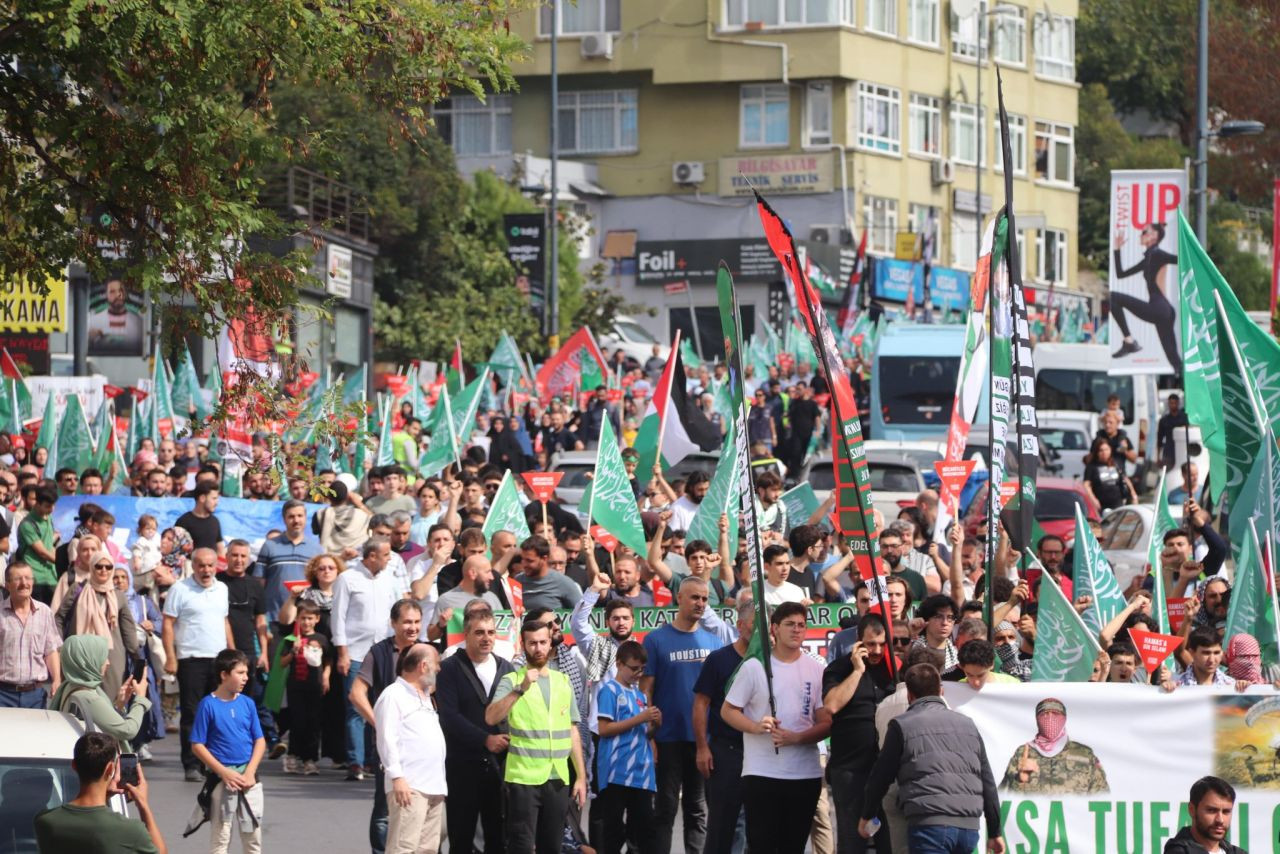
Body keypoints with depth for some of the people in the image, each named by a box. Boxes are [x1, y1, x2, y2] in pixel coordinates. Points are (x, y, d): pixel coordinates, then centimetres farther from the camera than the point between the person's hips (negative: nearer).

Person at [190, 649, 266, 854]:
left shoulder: (247, 704, 4)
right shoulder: (208, 705, -7)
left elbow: (260, 741, 7)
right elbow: (198, 745, -7)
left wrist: (250, 772, -7)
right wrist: (224, 772, -13)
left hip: (249, 777, 4)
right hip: (221, 778, -4)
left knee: (253, 833, 9)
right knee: (220, 835, 0)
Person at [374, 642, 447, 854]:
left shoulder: (425, 698, 25)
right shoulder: (394, 695, -4)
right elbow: (387, 739, -12)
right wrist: (397, 778, -20)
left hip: (434, 787, 9)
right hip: (409, 787, -9)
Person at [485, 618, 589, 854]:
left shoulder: (563, 681, 13)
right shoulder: (511, 680, -1)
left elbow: (572, 731, 15)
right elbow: (491, 718, -17)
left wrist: (581, 776, 11)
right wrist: (520, 689, -26)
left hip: (558, 779, 4)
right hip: (524, 778, -4)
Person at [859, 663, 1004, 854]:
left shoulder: (901, 725, 5)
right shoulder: (967, 724, 18)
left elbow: (881, 776, 11)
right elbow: (988, 782, 18)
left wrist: (867, 816, 26)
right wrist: (994, 832, 24)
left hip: (930, 824, -5)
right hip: (969, 827, 5)